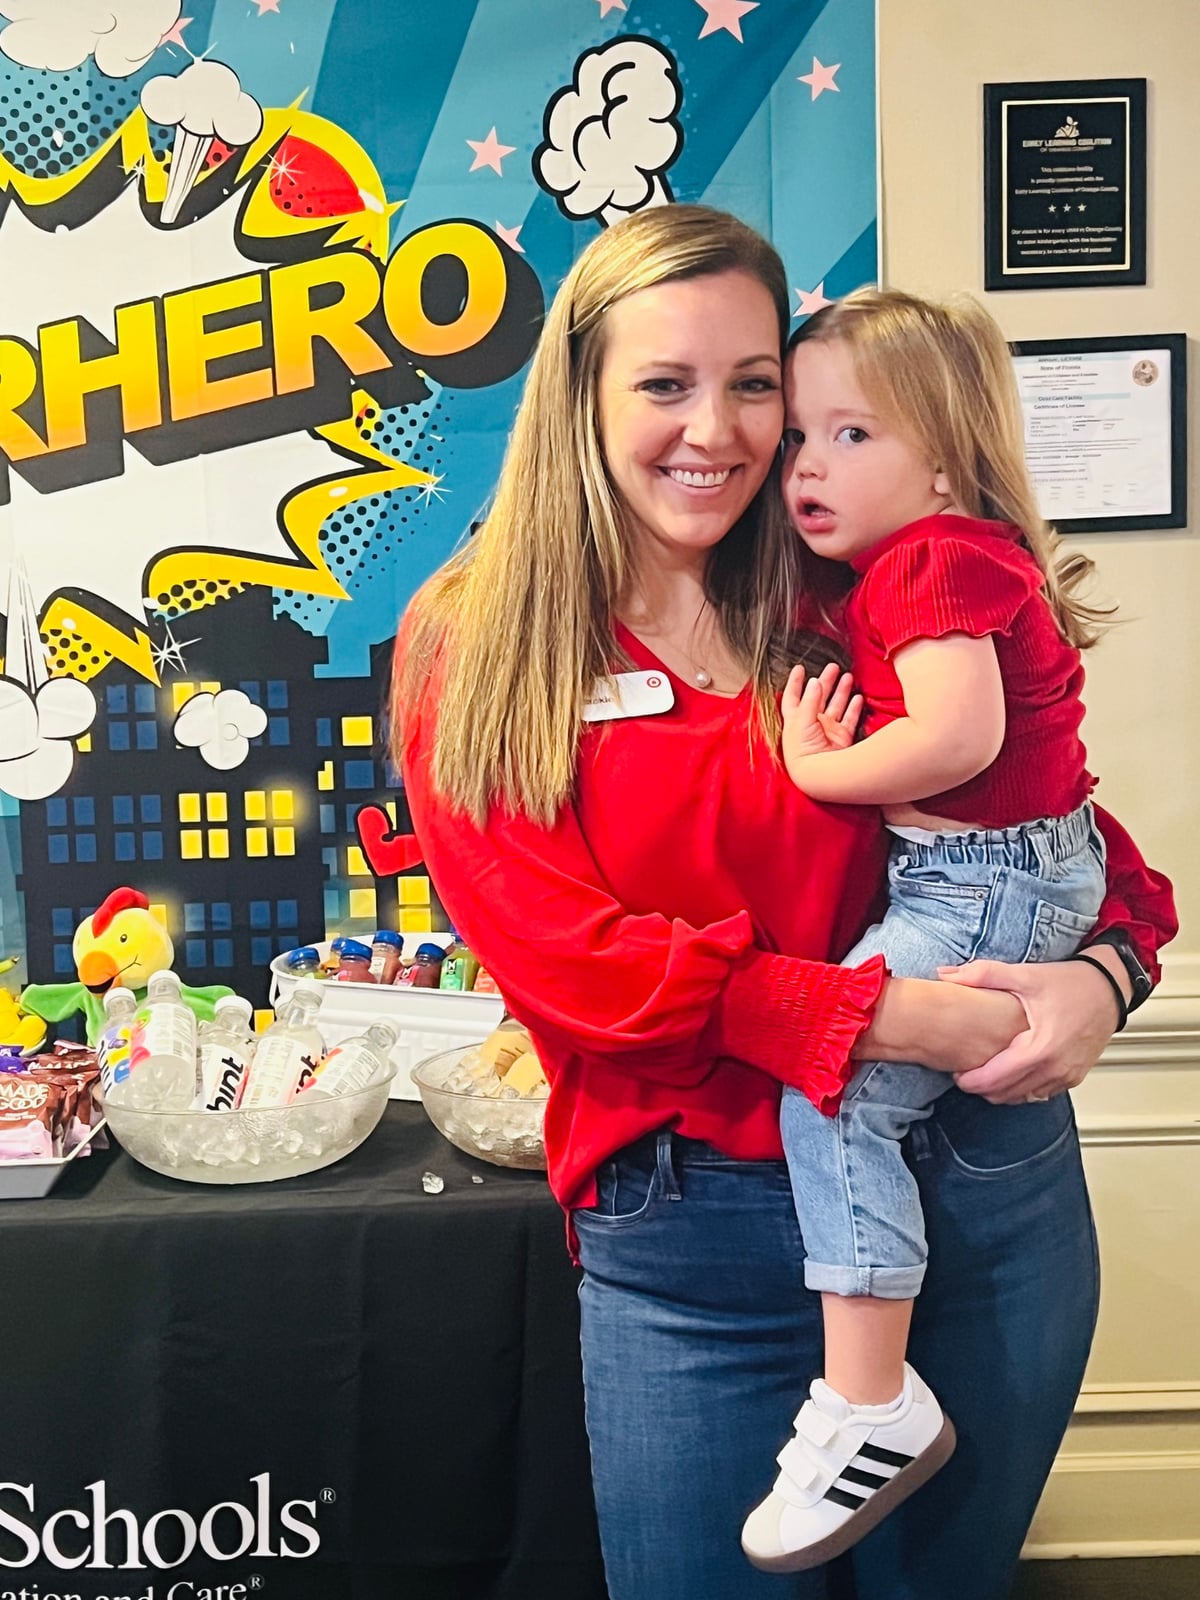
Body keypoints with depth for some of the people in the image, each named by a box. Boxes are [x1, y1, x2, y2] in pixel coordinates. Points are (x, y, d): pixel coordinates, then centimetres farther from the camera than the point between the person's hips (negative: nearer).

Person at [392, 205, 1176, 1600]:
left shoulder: (857, 604, 1)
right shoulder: (475, 651, -4)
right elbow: (558, 948, -13)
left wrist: (1105, 965, -14)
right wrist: (872, 1016, -20)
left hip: (988, 1182, 3)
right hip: (689, 1234, -2)